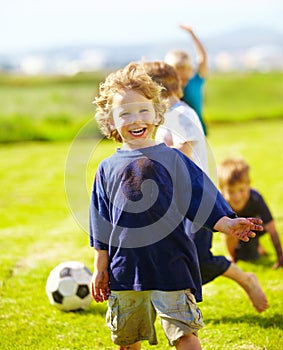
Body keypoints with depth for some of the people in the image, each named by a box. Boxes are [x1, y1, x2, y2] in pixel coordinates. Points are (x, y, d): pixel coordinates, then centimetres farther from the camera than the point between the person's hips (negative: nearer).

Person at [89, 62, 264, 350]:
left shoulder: (172, 159, 3)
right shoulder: (108, 169, 7)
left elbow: (202, 201, 2)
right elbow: (101, 228, 12)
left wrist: (228, 224, -13)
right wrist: (100, 268, 11)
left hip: (170, 264, -2)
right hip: (125, 267, 2)